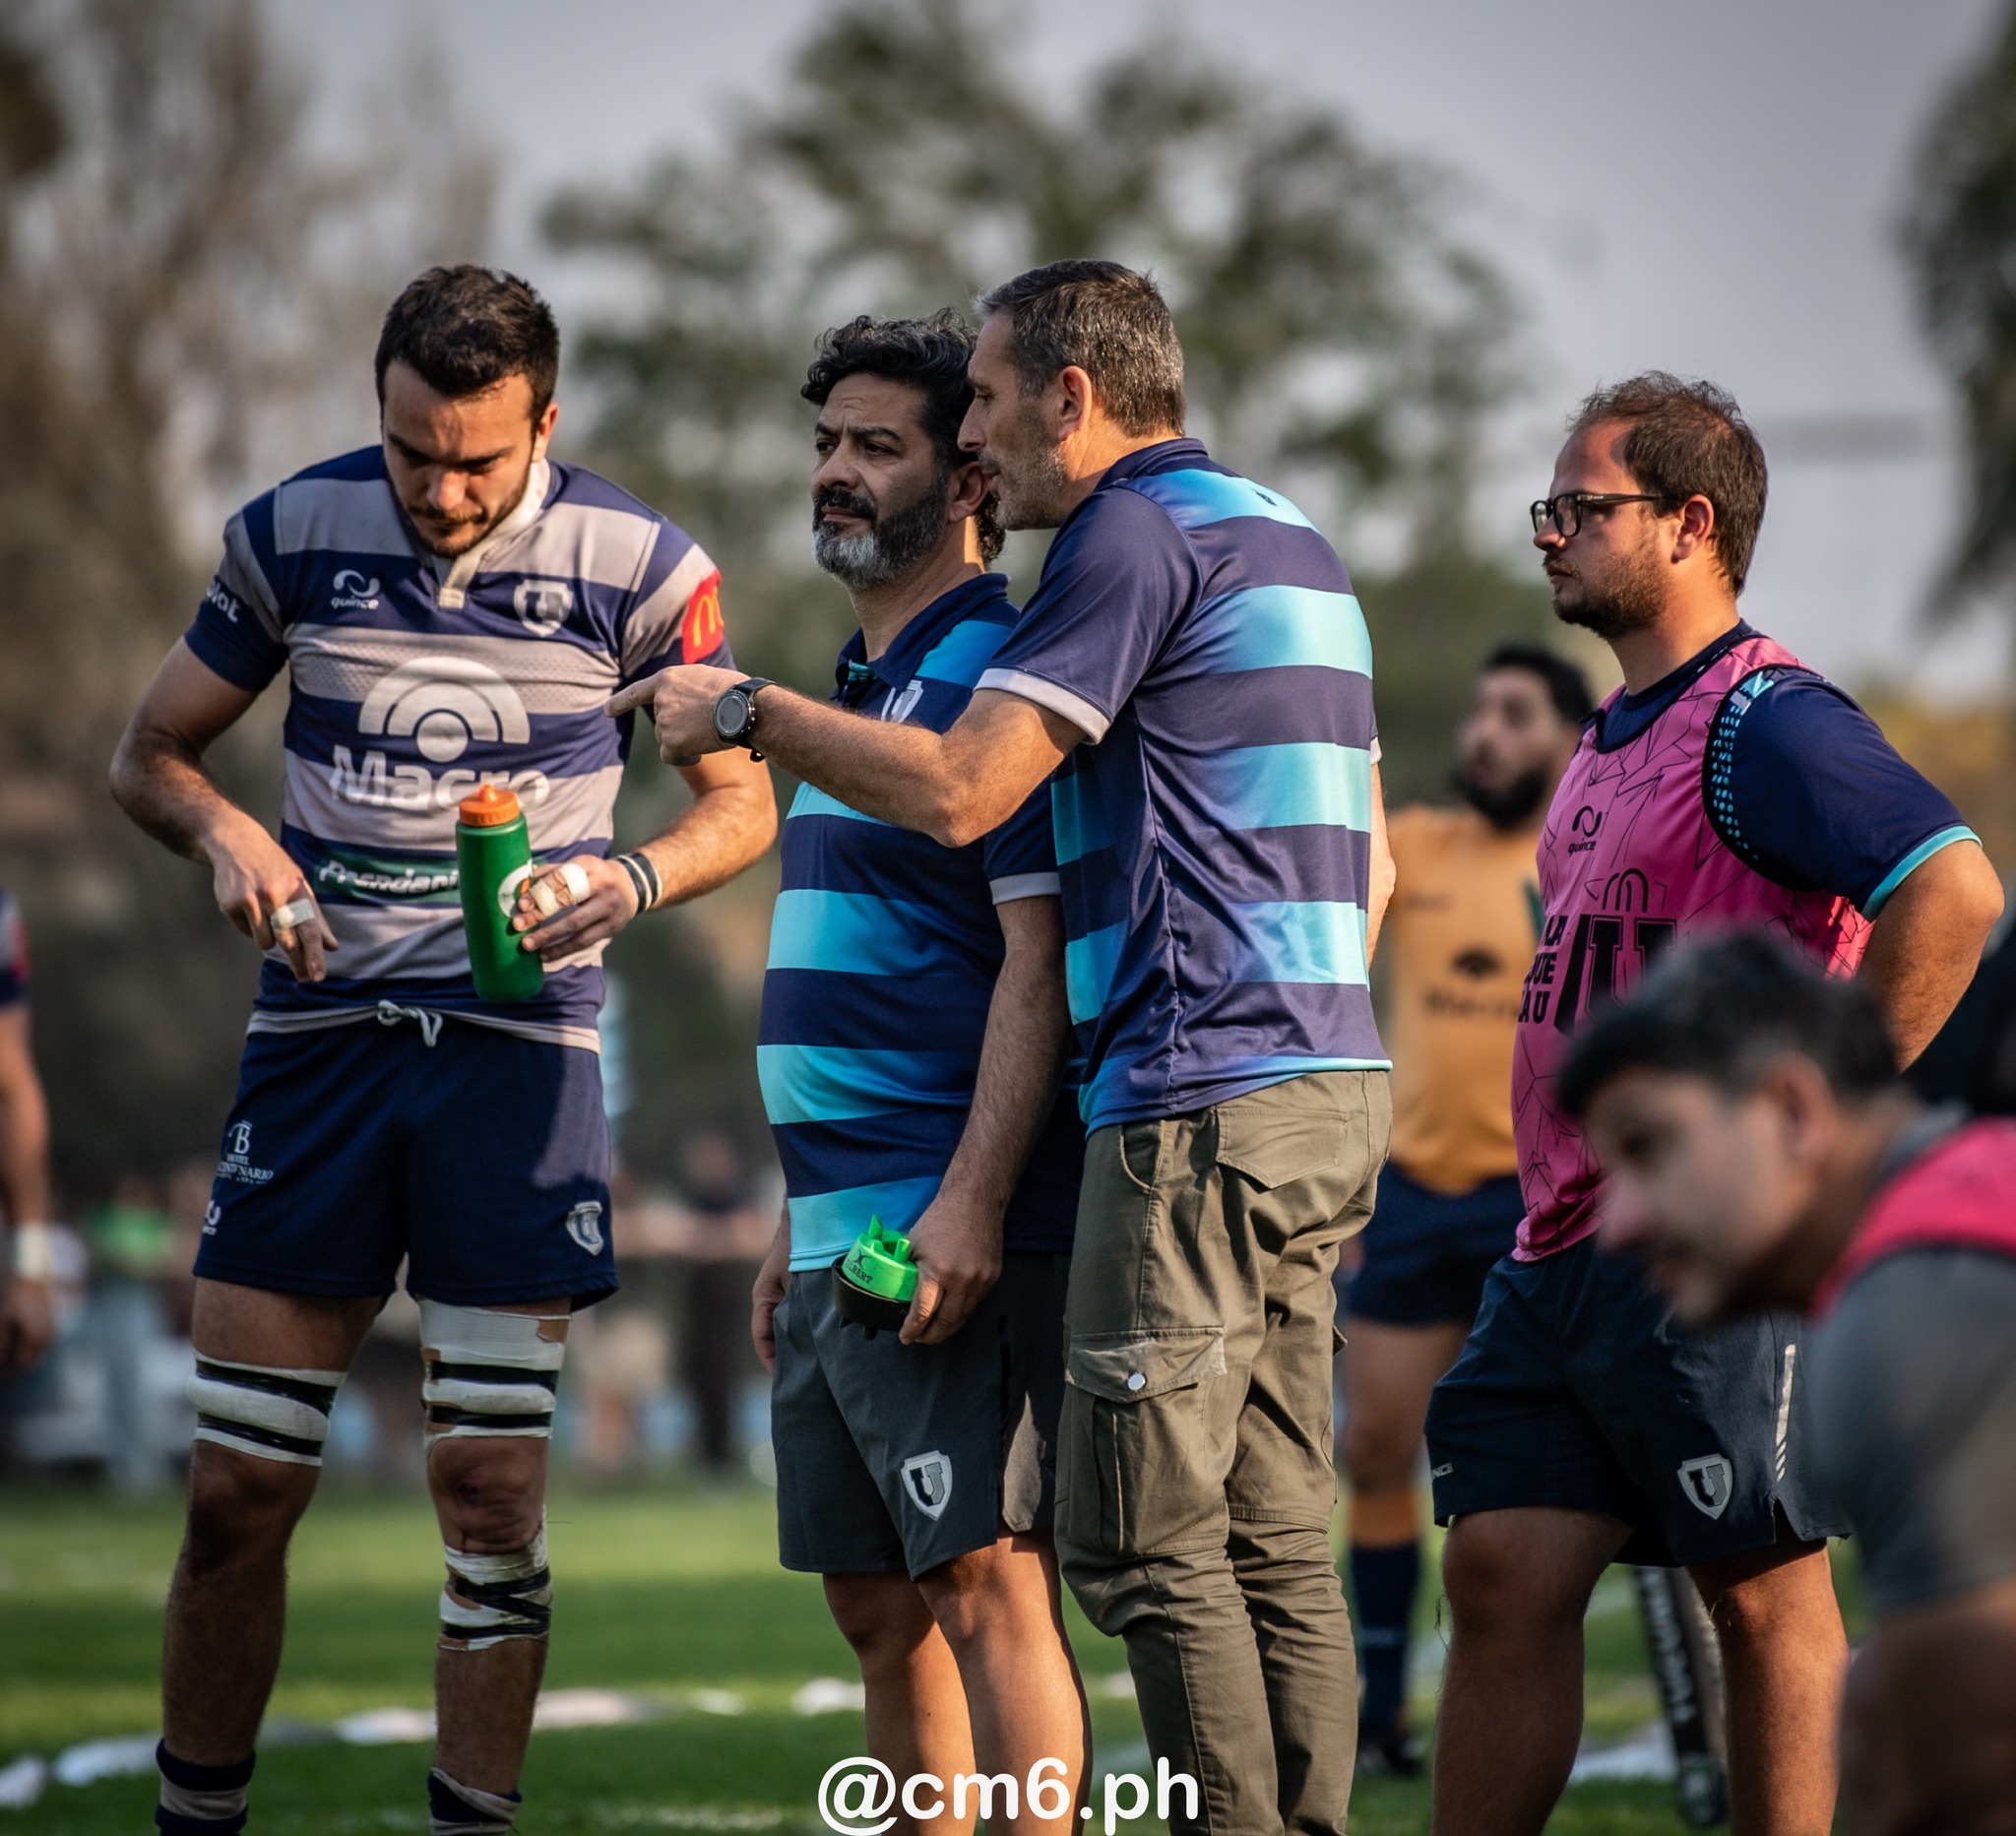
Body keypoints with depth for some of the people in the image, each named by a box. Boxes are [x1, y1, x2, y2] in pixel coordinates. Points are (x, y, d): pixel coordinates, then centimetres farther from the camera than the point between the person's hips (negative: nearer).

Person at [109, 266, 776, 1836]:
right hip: (319, 1030, 2)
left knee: (492, 1484, -5)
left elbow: (744, 799, 5)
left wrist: (631, 880, -16)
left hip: (520, 1042, -2)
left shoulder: (636, 566, -4)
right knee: (238, 1488, 0)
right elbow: (153, 752, 12)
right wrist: (225, 835, -10)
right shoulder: (294, 534, 2)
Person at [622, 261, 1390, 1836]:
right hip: (1331, 1081, 10)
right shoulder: (1291, 539, 21)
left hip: (1201, 1099, -10)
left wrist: (744, 712, -2)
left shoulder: (1137, 536, -9)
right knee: (1278, 1540, 8)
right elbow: (1369, 859, 24)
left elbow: (958, 790, -14)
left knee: (1143, 1540, -7)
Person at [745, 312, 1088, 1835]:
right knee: (877, 1606, 10)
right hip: (838, 1236, 10)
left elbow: (1039, 958, -17)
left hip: (950, 1240, -10)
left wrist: (970, 1201, -25)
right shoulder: (860, 686, 19)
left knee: (988, 1581, -11)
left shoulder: (994, 674, -10)